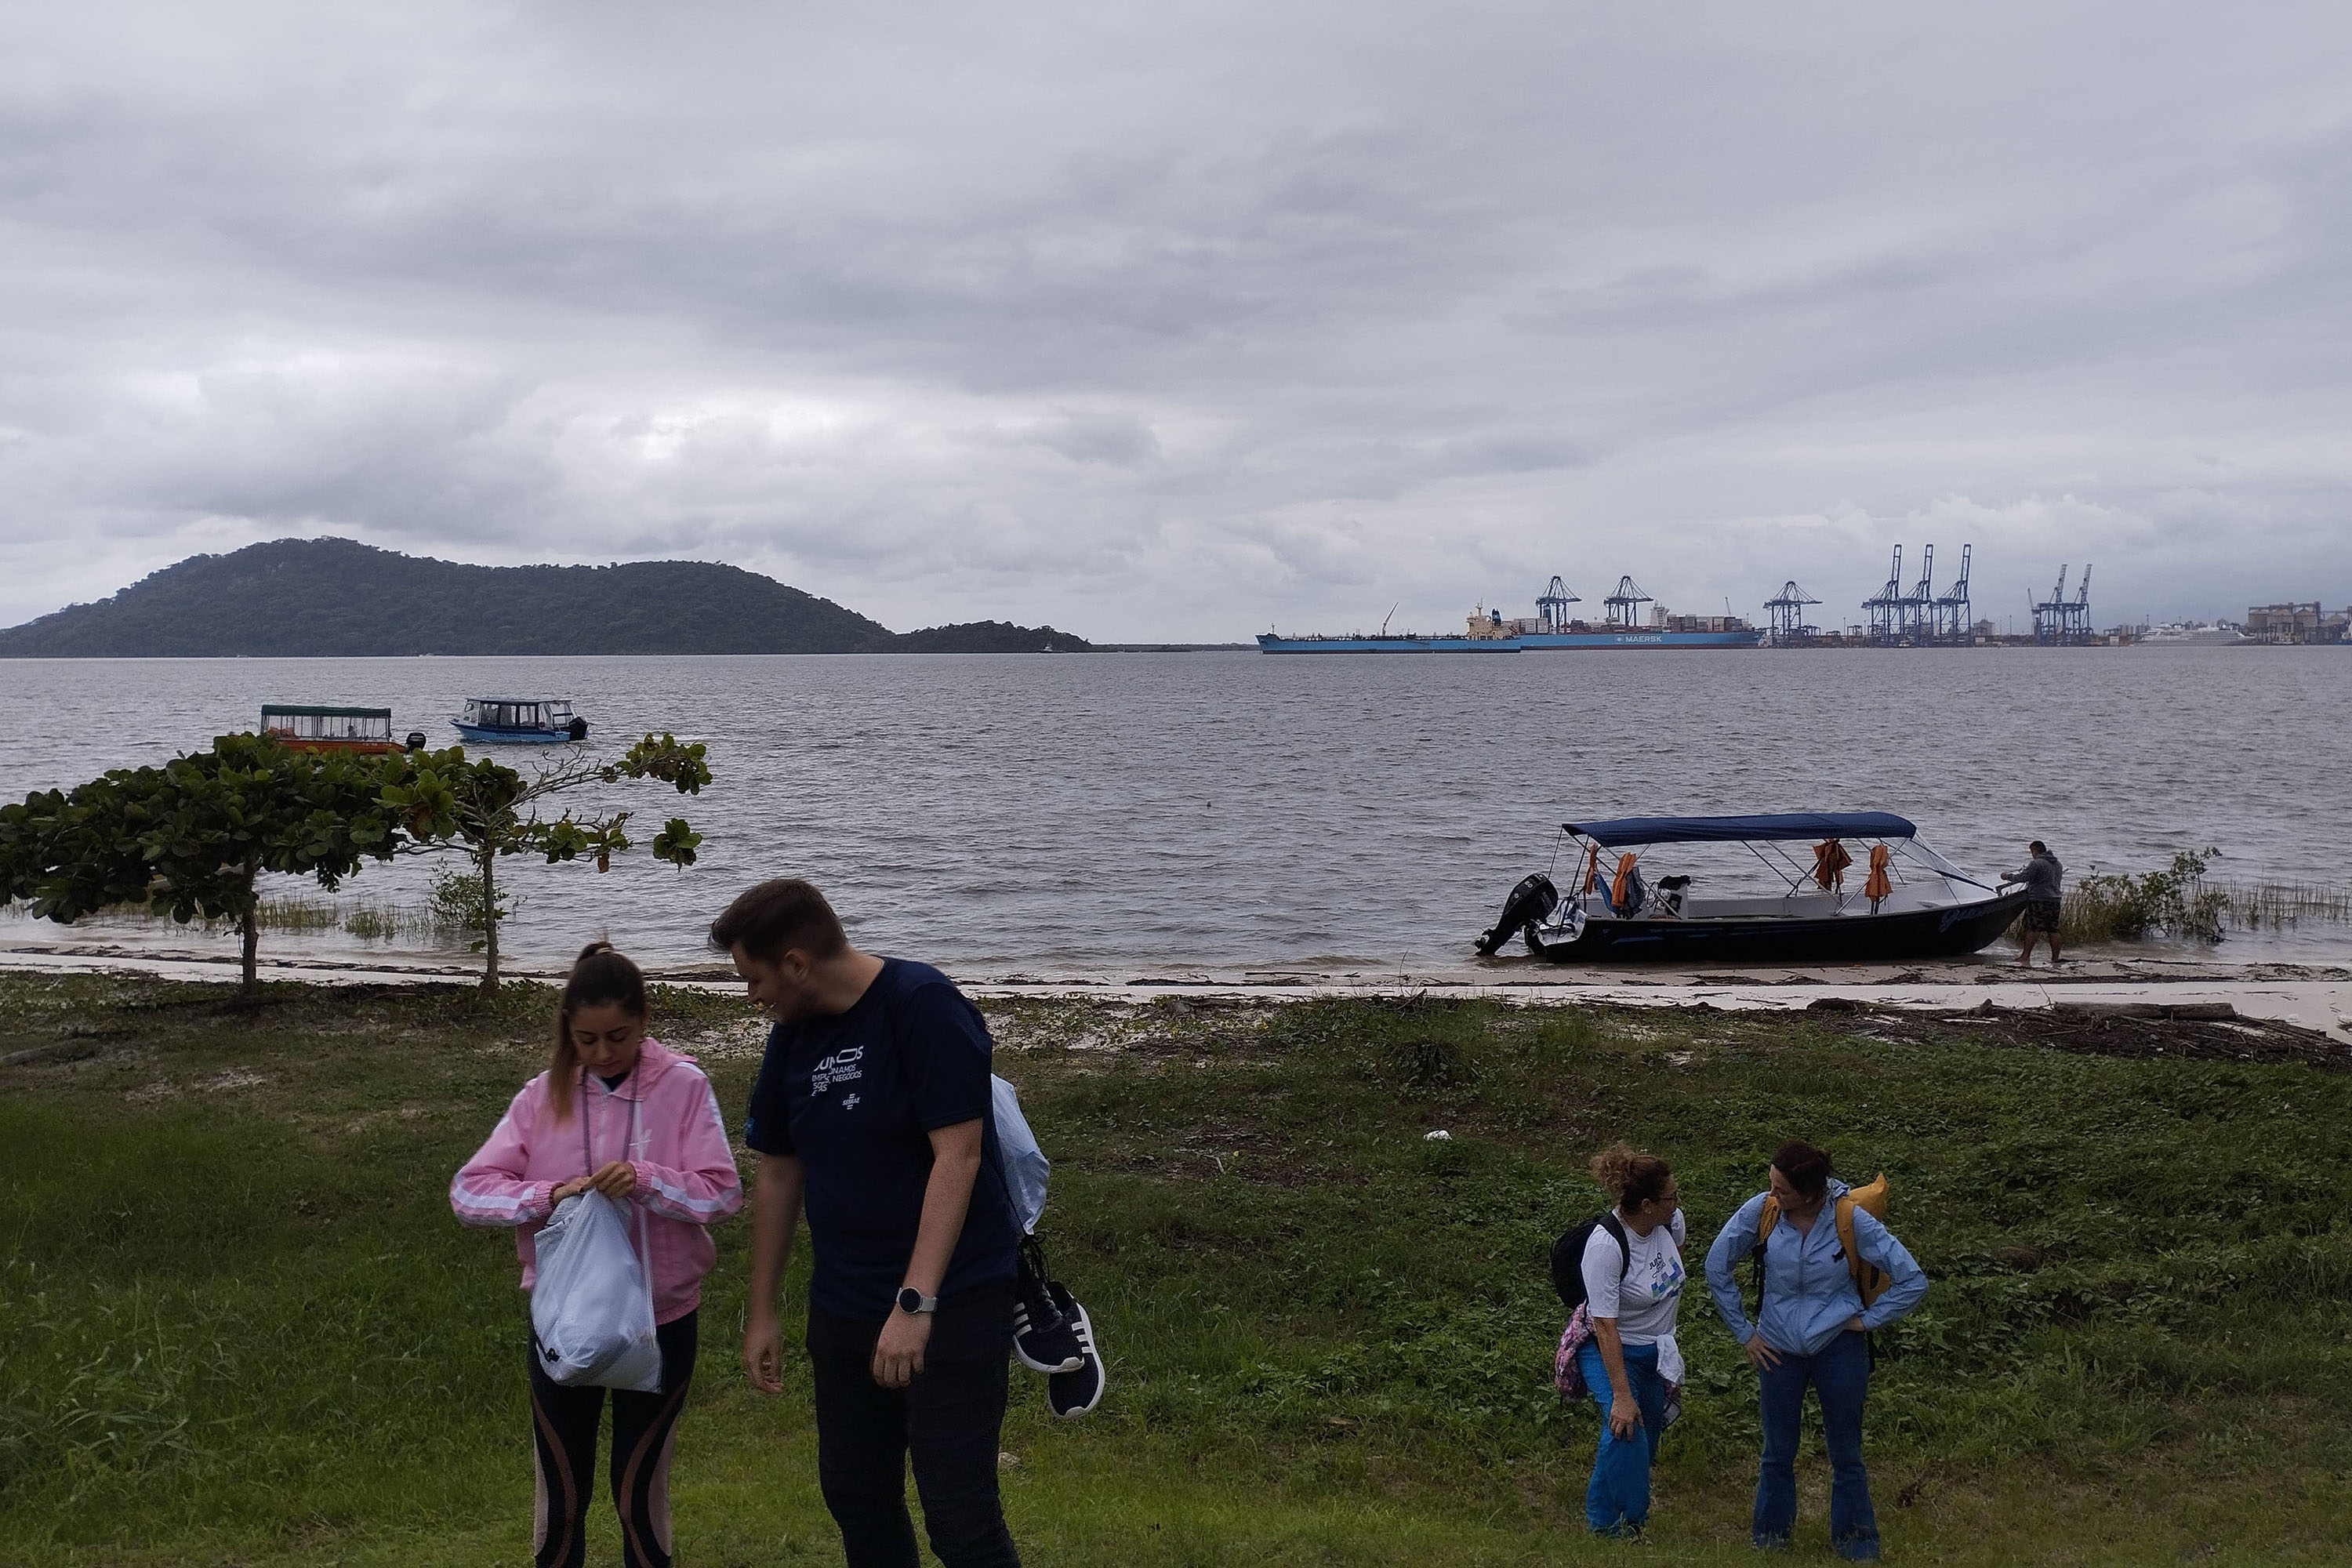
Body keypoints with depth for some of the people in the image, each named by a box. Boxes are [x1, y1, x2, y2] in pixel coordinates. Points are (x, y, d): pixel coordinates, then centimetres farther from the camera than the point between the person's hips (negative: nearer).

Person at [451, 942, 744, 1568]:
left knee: (640, 1493, 11)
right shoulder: (543, 1096, -3)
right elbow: (468, 1190, -6)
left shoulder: (683, 1087, -9)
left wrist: (647, 1180, -27)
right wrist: (546, 1195, -24)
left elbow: (723, 1193, -11)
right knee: (558, 1496, 14)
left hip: (660, 1320, -2)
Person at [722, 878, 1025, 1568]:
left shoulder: (923, 1006, -16)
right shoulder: (793, 1036, 7)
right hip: (843, 1303, 8)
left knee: (957, 1512, -11)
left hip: (952, 1299, -7)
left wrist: (915, 1303, -25)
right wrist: (760, 1311, 15)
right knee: (855, 1499, 14)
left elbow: (958, 1156, -21)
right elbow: (778, 1173, 15)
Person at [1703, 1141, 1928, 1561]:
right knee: (1777, 1454, 12)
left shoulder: (1850, 1219, -18)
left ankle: (1856, 1544, 24)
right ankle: (1768, 1539, 26)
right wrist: (1743, 1332, 2)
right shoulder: (1760, 1210, -14)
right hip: (1778, 1348, 2)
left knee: (1846, 1454, 10)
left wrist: (1867, 1320, -8)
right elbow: (1717, 1267, 0)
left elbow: (1912, 1281, -10)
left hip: (1838, 1346, -2)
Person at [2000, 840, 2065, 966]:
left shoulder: (2036, 864, -10)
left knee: (2031, 928, -4)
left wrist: (2007, 876, 0)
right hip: (2055, 900, 7)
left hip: (2038, 900, -7)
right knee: (2053, 930, 7)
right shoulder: (2058, 865, 15)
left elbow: (2022, 877, -15)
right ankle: (2055, 959, 6)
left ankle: (2026, 956, -5)